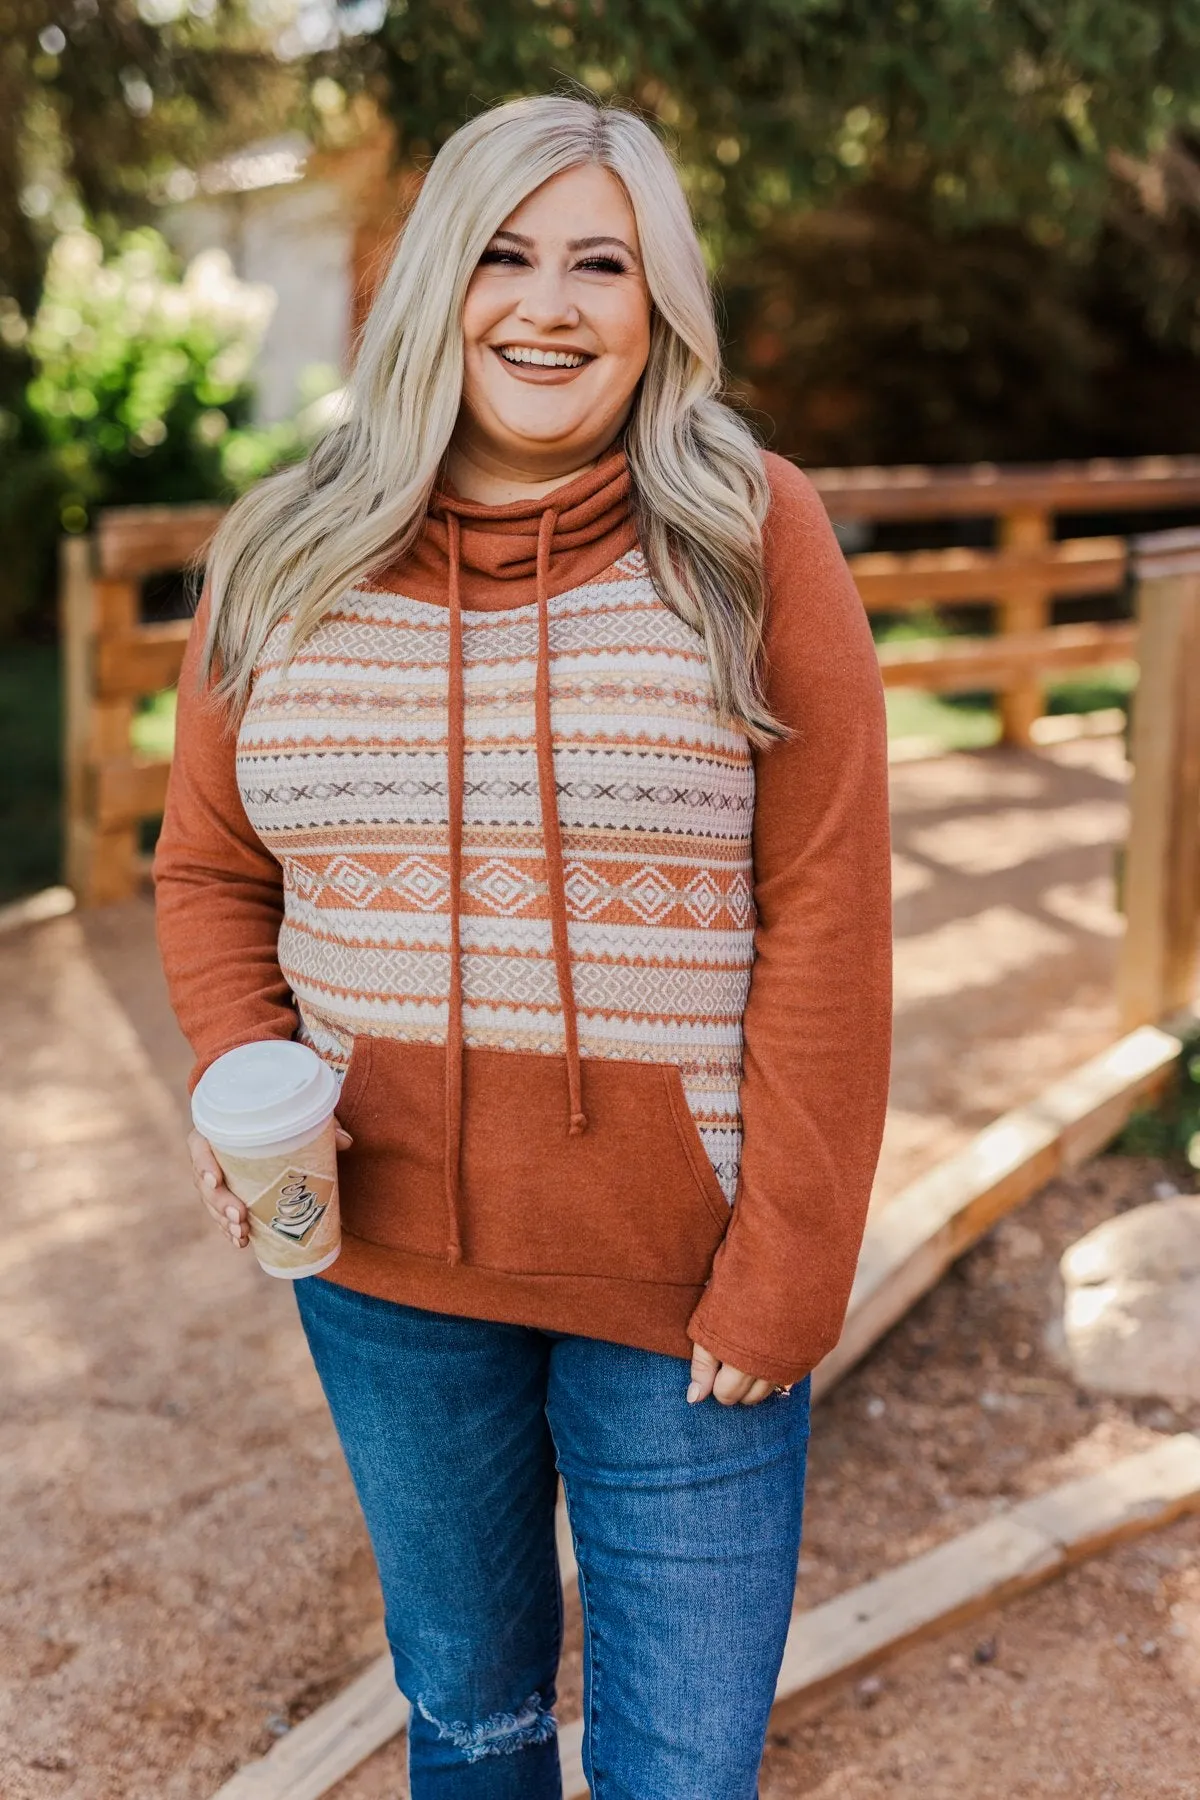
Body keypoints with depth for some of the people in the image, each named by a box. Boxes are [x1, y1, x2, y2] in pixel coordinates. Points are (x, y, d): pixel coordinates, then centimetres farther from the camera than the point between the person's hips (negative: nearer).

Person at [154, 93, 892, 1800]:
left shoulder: (754, 538, -8)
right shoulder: (286, 561, 1)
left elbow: (824, 919, -9)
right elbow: (211, 869, 10)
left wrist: (788, 1263, -12)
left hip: (681, 1269, -2)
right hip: (383, 1253, 3)